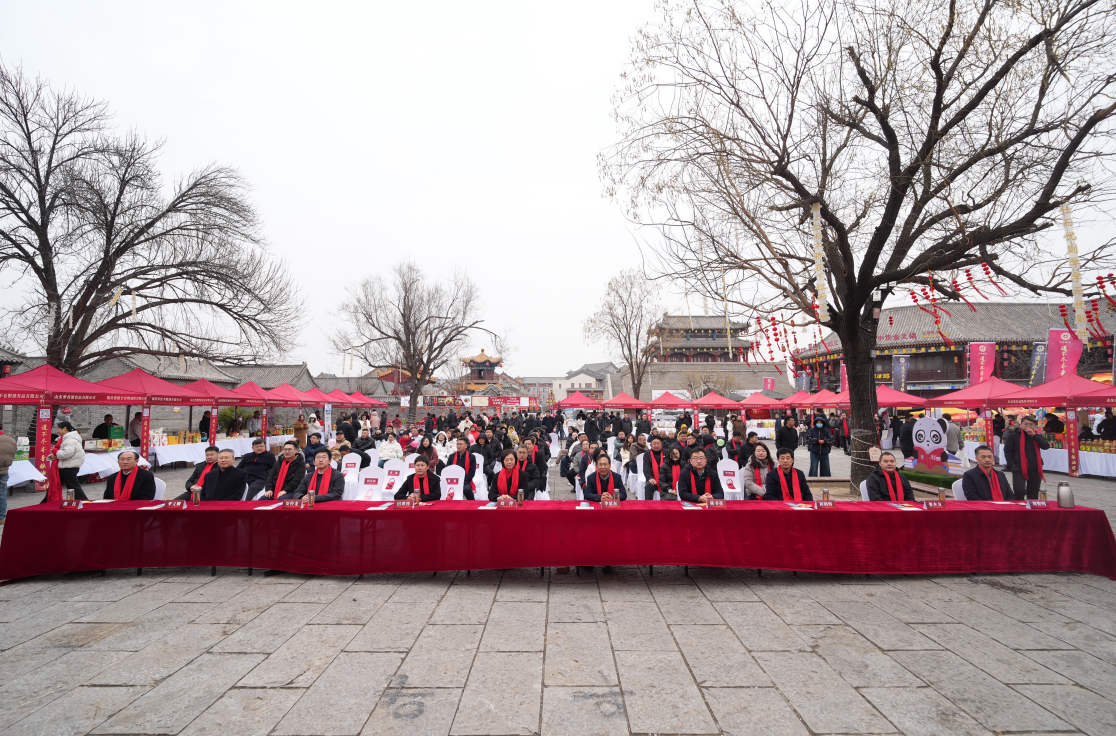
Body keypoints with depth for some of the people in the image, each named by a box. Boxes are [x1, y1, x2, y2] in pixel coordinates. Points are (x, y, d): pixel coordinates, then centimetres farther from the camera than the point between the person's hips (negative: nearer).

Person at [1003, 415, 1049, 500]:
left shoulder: (1037, 434, 9)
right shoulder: (1014, 435, -3)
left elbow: (1046, 446, -6)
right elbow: (1007, 450, -2)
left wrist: (1034, 435, -13)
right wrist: (1012, 464, -10)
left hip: (1035, 469, 4)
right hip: (1019, 469, -4)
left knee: (1033, 494, 12)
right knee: (1019, 491, -12)